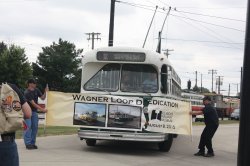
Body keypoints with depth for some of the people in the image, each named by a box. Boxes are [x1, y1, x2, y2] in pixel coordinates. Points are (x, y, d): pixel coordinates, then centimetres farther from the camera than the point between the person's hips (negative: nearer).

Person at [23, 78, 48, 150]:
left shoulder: (36, 90, 2)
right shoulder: (27, 93, -20)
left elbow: (42, 98, 5)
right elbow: (33, 104, -24)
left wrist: (45, 92, -13)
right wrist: (42, 109, -27)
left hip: (34, 111, 7)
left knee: (35, 127, 4)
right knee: (28, 127, -9)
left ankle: (33, 143, 10)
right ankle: (28, 144, -8)